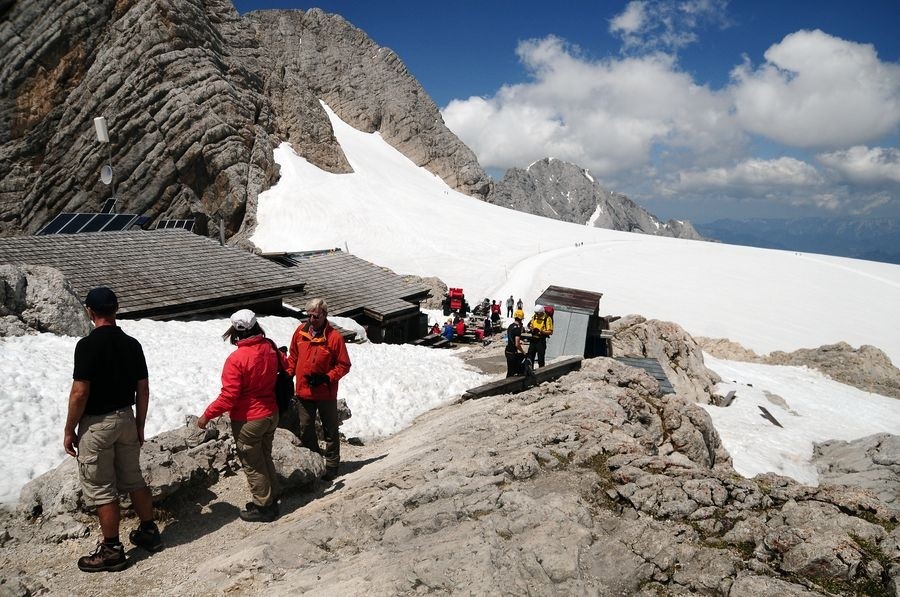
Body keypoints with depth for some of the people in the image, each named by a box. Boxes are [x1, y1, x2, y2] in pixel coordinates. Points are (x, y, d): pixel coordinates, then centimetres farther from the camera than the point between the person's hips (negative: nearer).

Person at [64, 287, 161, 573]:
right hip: (126, 419, 6)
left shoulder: (88, 345, -17)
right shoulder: (132, 344, 1)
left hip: (96, 425, -6)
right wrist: (139, 426, 15)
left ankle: (112, 550, 14)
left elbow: (80, 393, -18)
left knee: (101, 490, 5)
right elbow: (143, 390, 5)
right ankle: (149, 532, 29)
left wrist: (69, 431, -7)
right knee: (133, 479, 18)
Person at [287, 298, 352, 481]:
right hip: (303, 391, 5)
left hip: (326, 393, -4)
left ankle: (332, 465, 24)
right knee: (305, 430, 16)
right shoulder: (300, 331, -3)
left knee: (330, 431, 10)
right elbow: (293, 356, 12)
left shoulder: (334, 337, -17)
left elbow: (344, 365, -11)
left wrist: (327, 378, -21)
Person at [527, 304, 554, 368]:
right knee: (530, 357, 11)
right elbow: (530, 325, 21)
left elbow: (550, 331, -15)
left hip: (541, 341, -6)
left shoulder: (547, 319, -13)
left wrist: (541, 331, -28)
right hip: (533, 339, 6)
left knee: (540, 358, -1)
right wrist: (530, 327, -3)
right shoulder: (534, 317, 6)